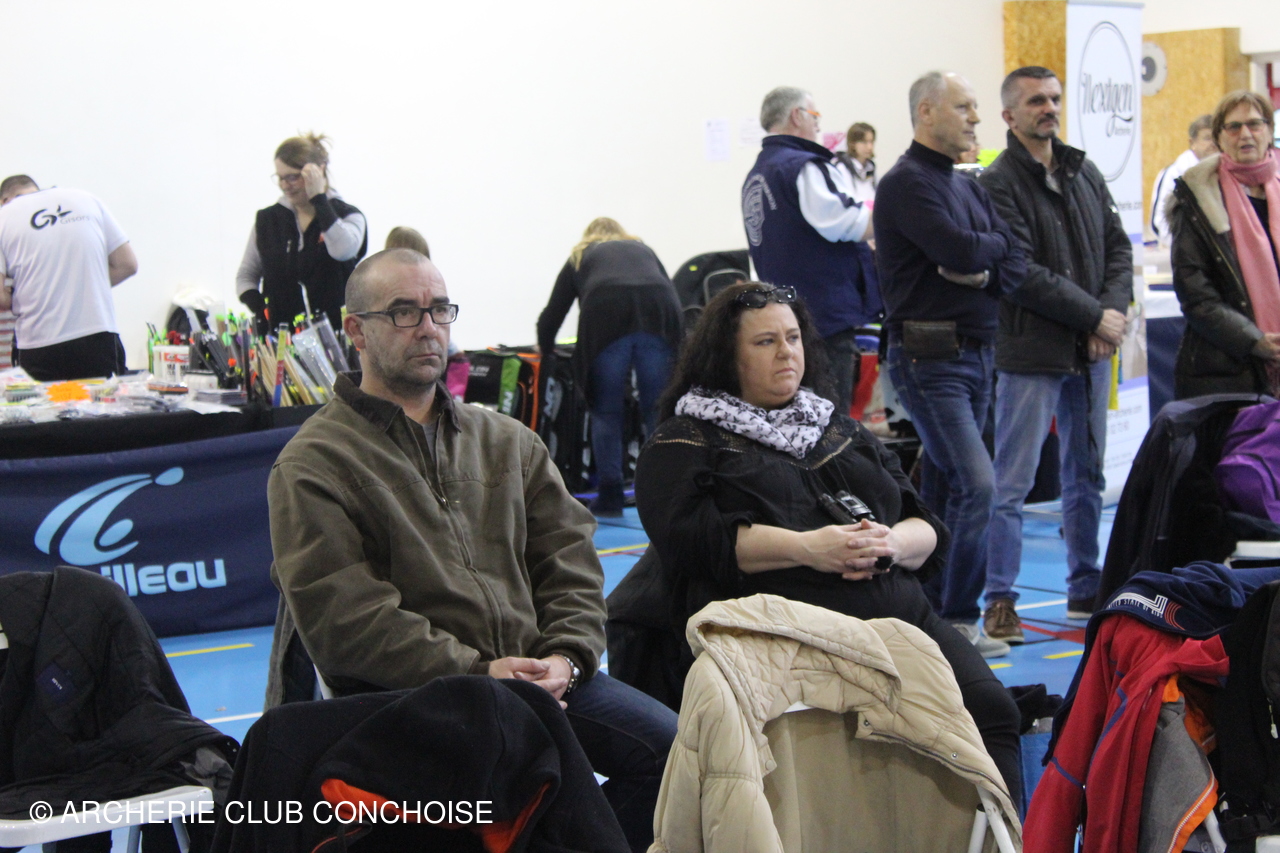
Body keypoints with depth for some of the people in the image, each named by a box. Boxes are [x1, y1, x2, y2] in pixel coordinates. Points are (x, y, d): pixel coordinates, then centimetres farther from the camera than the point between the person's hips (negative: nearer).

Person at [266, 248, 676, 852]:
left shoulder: (508, 441, 23)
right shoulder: (312, 464, 5)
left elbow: (570, 562, 16)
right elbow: (341, 619, -8)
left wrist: (565, 656, -5)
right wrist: (475, 672, -15)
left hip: (535, 672, 5)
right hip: (401, 695, -5)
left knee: (669, 746, -18)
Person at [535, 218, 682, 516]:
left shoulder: (580, 256, 31)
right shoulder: (643, 250, 36)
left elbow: (553, 312, 30)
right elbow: (673, 297, 32)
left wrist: (545, 348, 48)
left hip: (605, 314, -1)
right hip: (658, 312, 2)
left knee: (607, 412, 6)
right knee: (658, 411, 5)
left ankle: (610, 496, 3)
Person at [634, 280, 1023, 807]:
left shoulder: (844, 432, 31)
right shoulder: (684, 443, 15)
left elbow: (929, 529, 23)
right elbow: (691, 537, -5)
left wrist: (892, 543, -2)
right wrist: (807, 549, -14)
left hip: (898, 616, 5)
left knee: (989, 708, -23)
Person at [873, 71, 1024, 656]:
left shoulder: (968, 187, 18)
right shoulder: (907, 183, -9)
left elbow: (1015, 264, 11)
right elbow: (959, 249, -22)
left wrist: (983, 274, -11)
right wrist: (995, 244, -1)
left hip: (976, 353, 9)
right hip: (930, 358, -8)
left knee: (943, 487, 11)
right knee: (974, 483, -14)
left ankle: (930, 612, 17)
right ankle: (957, 620, -6)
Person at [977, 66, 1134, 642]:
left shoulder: (1084, 173, 12)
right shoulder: (999, 184, -10)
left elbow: (1118, 248, 12)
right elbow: (1021, 275, -17)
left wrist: (1113, 311, -6)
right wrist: (1093, 315, -13)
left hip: (1090, 354, 7)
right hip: (1031, 356, -7)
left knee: (1086, 478, 14)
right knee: (1012, 484, -4)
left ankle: (1086, 588, 25)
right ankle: (1000, 600, 2)